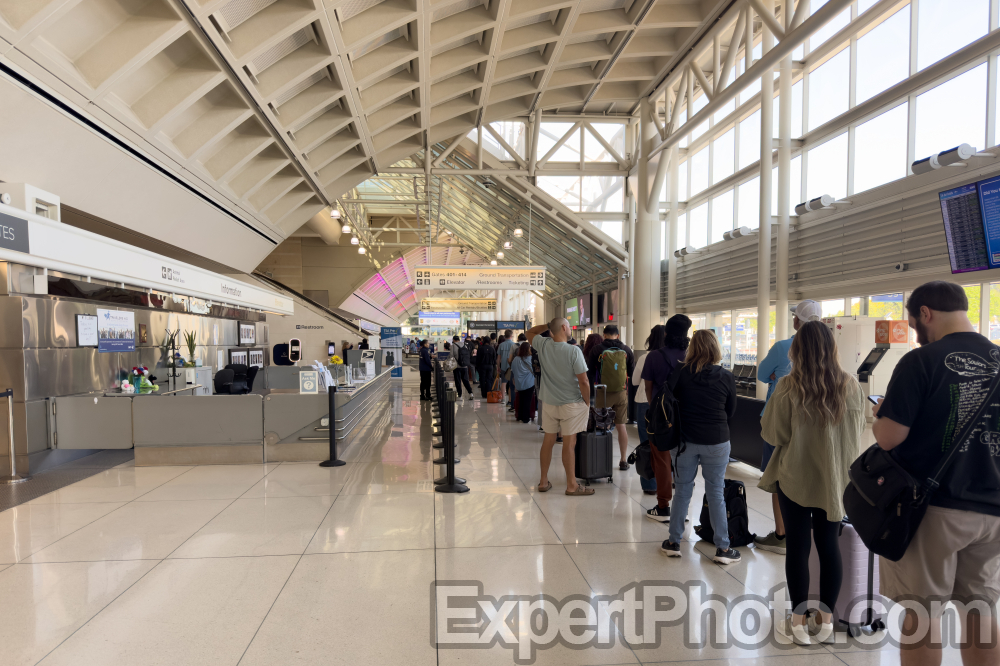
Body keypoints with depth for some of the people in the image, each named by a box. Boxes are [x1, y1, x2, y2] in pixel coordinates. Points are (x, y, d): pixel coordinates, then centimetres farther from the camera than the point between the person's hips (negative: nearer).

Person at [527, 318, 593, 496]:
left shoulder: (543, 345, -4)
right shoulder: (574, 351, -18)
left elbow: (530, 332, 19)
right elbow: (584, 382, -16)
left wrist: (548, 325, 12)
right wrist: (587, 402, -3)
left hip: (549, 403, 5)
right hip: (571, 403, -5)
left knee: (548, 441, 13)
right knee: (569, 443, 1)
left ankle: (543, 481, 23)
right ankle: (572, 486, 11)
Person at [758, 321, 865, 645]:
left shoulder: (788, 387, -17)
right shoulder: (851, 387, -6)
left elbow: (771, 434, -10)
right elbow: (858, 432, 6)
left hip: (795, 478, -3)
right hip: (835, 479, 3)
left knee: (797, 546, 8)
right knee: (829, 545, 15)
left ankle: (799, 622, 17)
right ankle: (826, 620, 26)